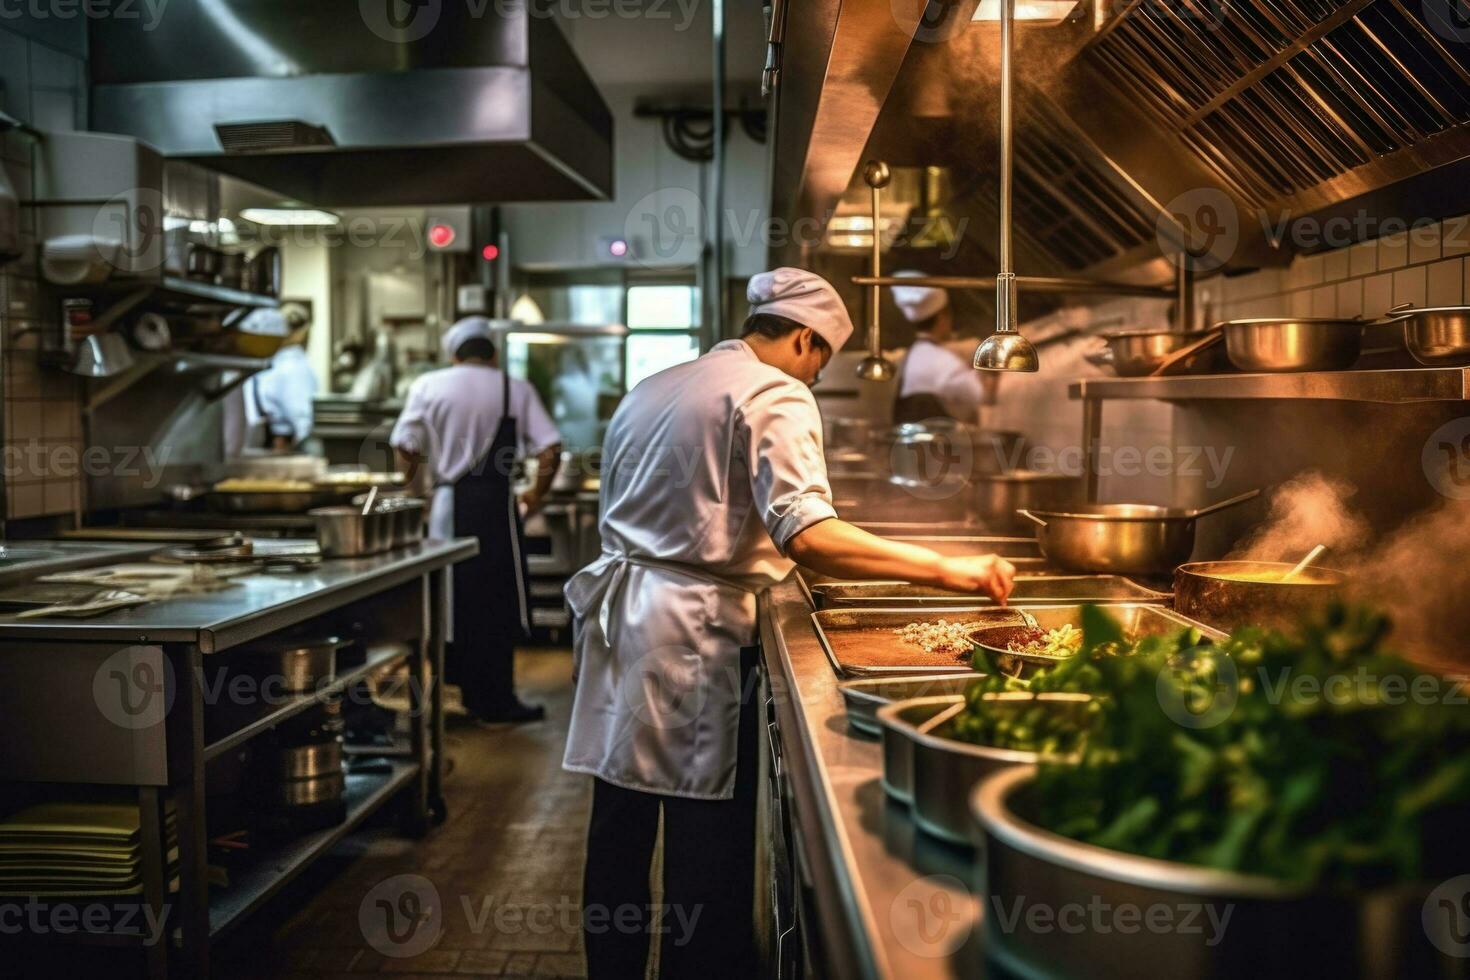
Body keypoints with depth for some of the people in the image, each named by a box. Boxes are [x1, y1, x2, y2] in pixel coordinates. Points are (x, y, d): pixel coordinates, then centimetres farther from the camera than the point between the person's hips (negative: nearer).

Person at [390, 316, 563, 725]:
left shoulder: (429, 385, 3)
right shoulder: (515, 388, 2)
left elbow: (405, 448, 0)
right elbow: (550, 451, -5)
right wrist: (537, 495, 9)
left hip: (447, 505, 2)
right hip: (495, 504, -2)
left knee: (450, 600, 14)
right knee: (497, 603, 6)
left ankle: (463, 691, 23)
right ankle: (495, 701, 10)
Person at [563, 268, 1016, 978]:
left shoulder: (653, 388, 17)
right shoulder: (775, 395, -9)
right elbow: (806, 533, -24)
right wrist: (946, 569, -23)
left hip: (620, 613, 9)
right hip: (692, 632, -8)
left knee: (620, 829, 16)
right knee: (706, 845, 2)